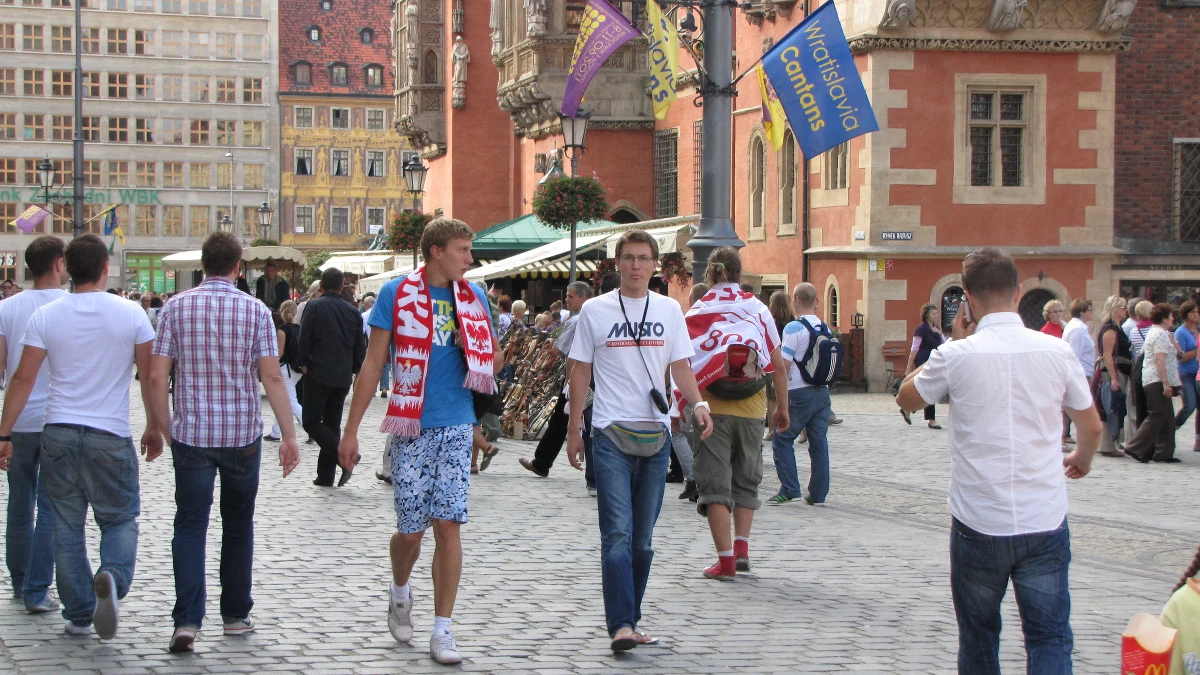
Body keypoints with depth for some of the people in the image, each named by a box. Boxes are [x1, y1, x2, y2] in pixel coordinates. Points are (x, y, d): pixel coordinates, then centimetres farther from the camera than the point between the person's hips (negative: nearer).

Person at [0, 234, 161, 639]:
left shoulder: (45, 317, -1)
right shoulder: (131, 314, -4)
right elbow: (150, 377, 0)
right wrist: (154, 429, 13)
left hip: (59, 434, 2)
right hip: (110, 437, -2)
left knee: (67, 525, 10)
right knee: (120, 519, 9)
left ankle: (78, 615, 13)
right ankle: (112, 577, -20)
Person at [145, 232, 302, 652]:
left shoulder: (177, 308, -2)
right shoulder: (255, 311, -4)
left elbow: (157, 377, -5)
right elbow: (271, 377, -9)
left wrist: (165, 427, 8)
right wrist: (289, 435, -7)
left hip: (191, 434, 0)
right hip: (243, 435, 0)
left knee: (190, 525, 2)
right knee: (238, 525, 15)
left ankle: (187, 620, -12)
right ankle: (235, 614, 22)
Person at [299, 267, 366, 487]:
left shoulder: (315, 306, -8)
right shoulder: (352, 311, 7)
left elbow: (304, 338, -9)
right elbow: (361, 347, 10)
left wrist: (304, 363, 5)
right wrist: (354, 369, 20)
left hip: (319, 373, -5)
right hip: (343, 376, 5)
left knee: (311, 421, 0)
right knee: (332, 423, 12)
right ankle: (326, 476, 11)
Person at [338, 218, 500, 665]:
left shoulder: (473, 297, 7)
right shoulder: (397, 293, -2)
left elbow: (493, 361, 16)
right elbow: (373, 364, 0)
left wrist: (476, 350, -8)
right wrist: (351, 431, -3)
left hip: (456, 426, 2)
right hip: (410, 427, -2)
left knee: (448, 524, -4)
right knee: (412, 528, 2)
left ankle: (443, 629, 1)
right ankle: (400, 591, 34)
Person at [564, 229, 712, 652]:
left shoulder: (669, 310, 8)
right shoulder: (595, 311, 3)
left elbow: (680, 367, 8)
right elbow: (581, 371, 6)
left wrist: (698, 403, -11)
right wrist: (574, 430, 5)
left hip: (655, 434, 3)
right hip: (611, 433, -3)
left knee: (643, 537, 9)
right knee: (618, 533, -13)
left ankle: (630, 620, 17)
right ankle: (620, 625, -17)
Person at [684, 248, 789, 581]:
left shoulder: (698, 311, -2)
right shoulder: (758, 309, 2)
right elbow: (779, 366, 3)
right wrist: (783, 408, 12)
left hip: (712, 411, -2)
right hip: (751, 412, 2)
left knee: (715, 483, 3)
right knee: (746, 479, 18)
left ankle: (725, 558, -3)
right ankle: (742, 547, 8)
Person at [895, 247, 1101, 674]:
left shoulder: (958, 355, -8)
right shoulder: (1055, 351, -2)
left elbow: (906, 397, 10)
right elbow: (1092, 427, 10)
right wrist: (1081, 461, 32)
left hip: (978, 523, -1)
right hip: (1045, 522, 1)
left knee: (978, 634, 16)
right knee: (1050, 636, 4)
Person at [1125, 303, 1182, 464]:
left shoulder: (1154, 332, 19)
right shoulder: (1161, 334, -13)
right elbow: (1159, 360, -20)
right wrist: (1166, 383, -23)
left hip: (1151, 381, 11)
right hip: (1158, 381, -11)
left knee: (1167, 418, 11)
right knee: (1157, 417, -9)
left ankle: (1164, 452, 10)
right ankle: (1135, 449, -9)